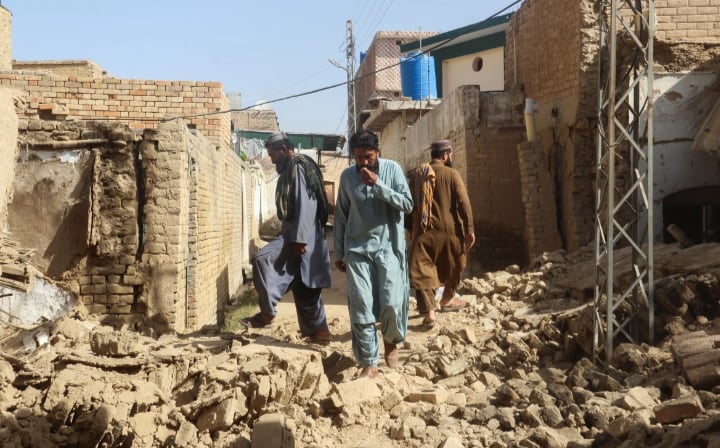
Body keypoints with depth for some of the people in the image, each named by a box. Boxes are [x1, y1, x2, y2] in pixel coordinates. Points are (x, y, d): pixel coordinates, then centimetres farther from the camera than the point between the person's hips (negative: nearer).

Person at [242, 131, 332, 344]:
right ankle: (318, 331, 17)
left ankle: (267, 312, -16)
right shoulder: (291, 170, 20)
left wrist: (299, 239, -26)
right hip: (295, 233, 11)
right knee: (305, 288, 11)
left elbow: (306, 205, -21)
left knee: (263, 260, -23)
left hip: (301, 235, -11)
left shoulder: (299, 168, -11)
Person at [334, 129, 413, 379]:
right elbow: (341, 217, 10)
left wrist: (378, 185, -18)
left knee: (392, 304, -7)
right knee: (361, 308, -3)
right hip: (357, 250, 2)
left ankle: (391, 342, 24)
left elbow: (407, 204, -10)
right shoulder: (347, 176, 5)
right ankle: (369, 364, 7)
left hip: (388, 247, -1)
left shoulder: (392, 169, -2)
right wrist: (339, 253, 9)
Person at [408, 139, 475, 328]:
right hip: (447, 229, -2)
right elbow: (463, 203, -11)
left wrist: (411, 229, 21)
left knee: (422, 271, 1)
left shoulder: (417, 174, 9)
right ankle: (447, 299, 34)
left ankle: (428, 312, -7)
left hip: (422, 231, 3)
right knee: (454, 266, 21)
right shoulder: (451, 174, -4)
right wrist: (469, 229, -10)